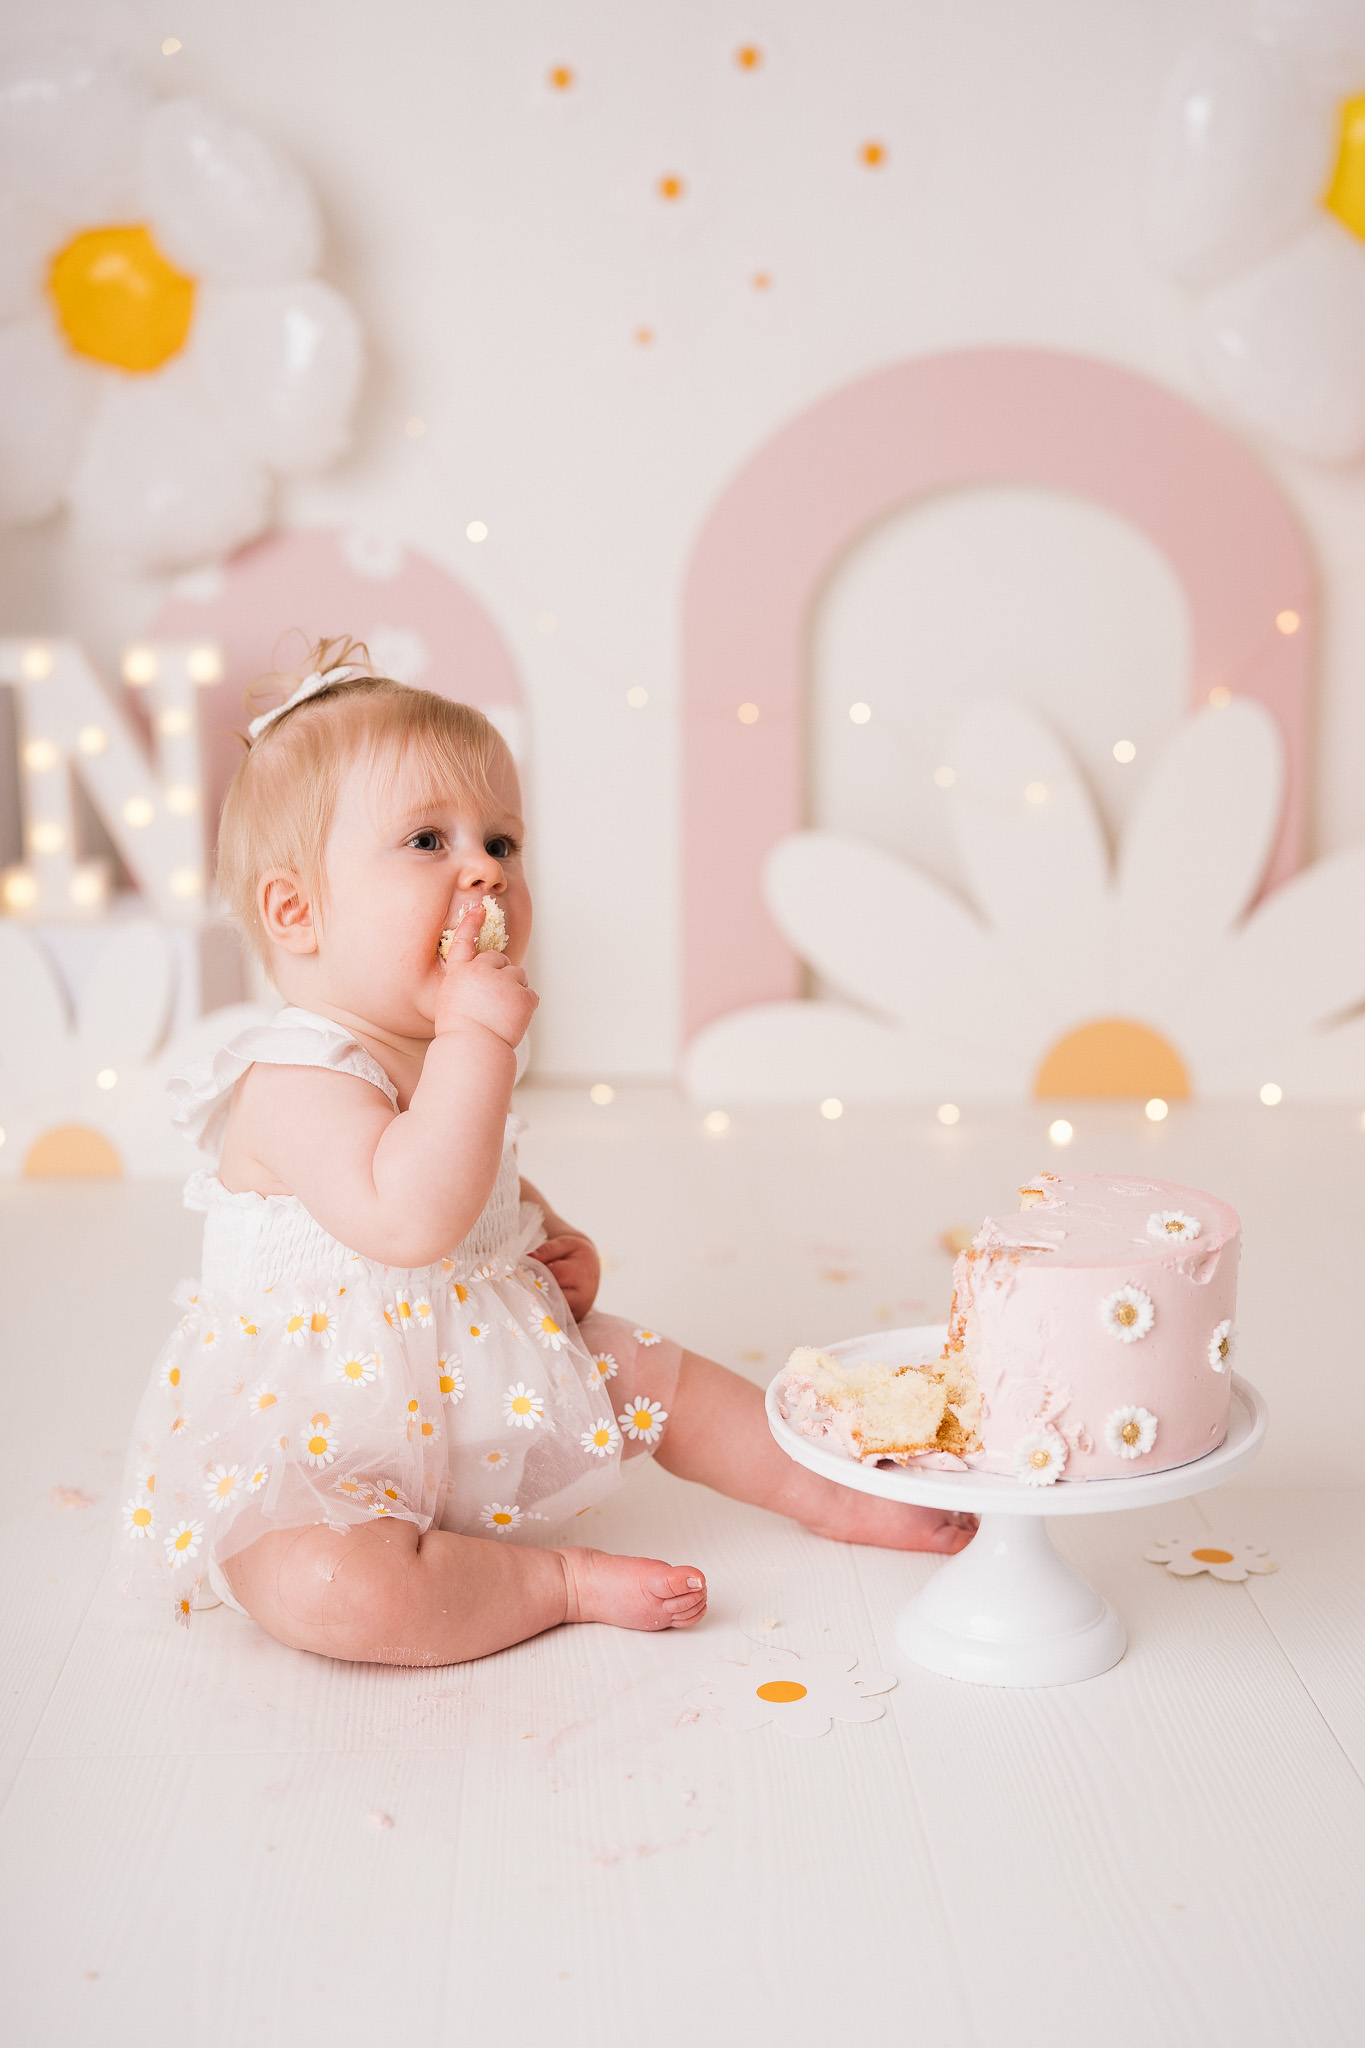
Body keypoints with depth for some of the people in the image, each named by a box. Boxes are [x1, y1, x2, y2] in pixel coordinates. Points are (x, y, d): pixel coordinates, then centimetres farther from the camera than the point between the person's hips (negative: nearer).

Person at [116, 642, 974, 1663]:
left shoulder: (446, 1046, 5)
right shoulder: (296, 1077, -25)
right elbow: (407, 1218, -42)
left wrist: (554, 1236, 8)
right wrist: (478, 1038, -37)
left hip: (488, 1380, 9)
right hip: (318, 1451, -8)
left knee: (660, 1373, 12)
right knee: (334, 1589, -34)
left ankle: (837, 1492, 30)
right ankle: (567, 1581, -16)